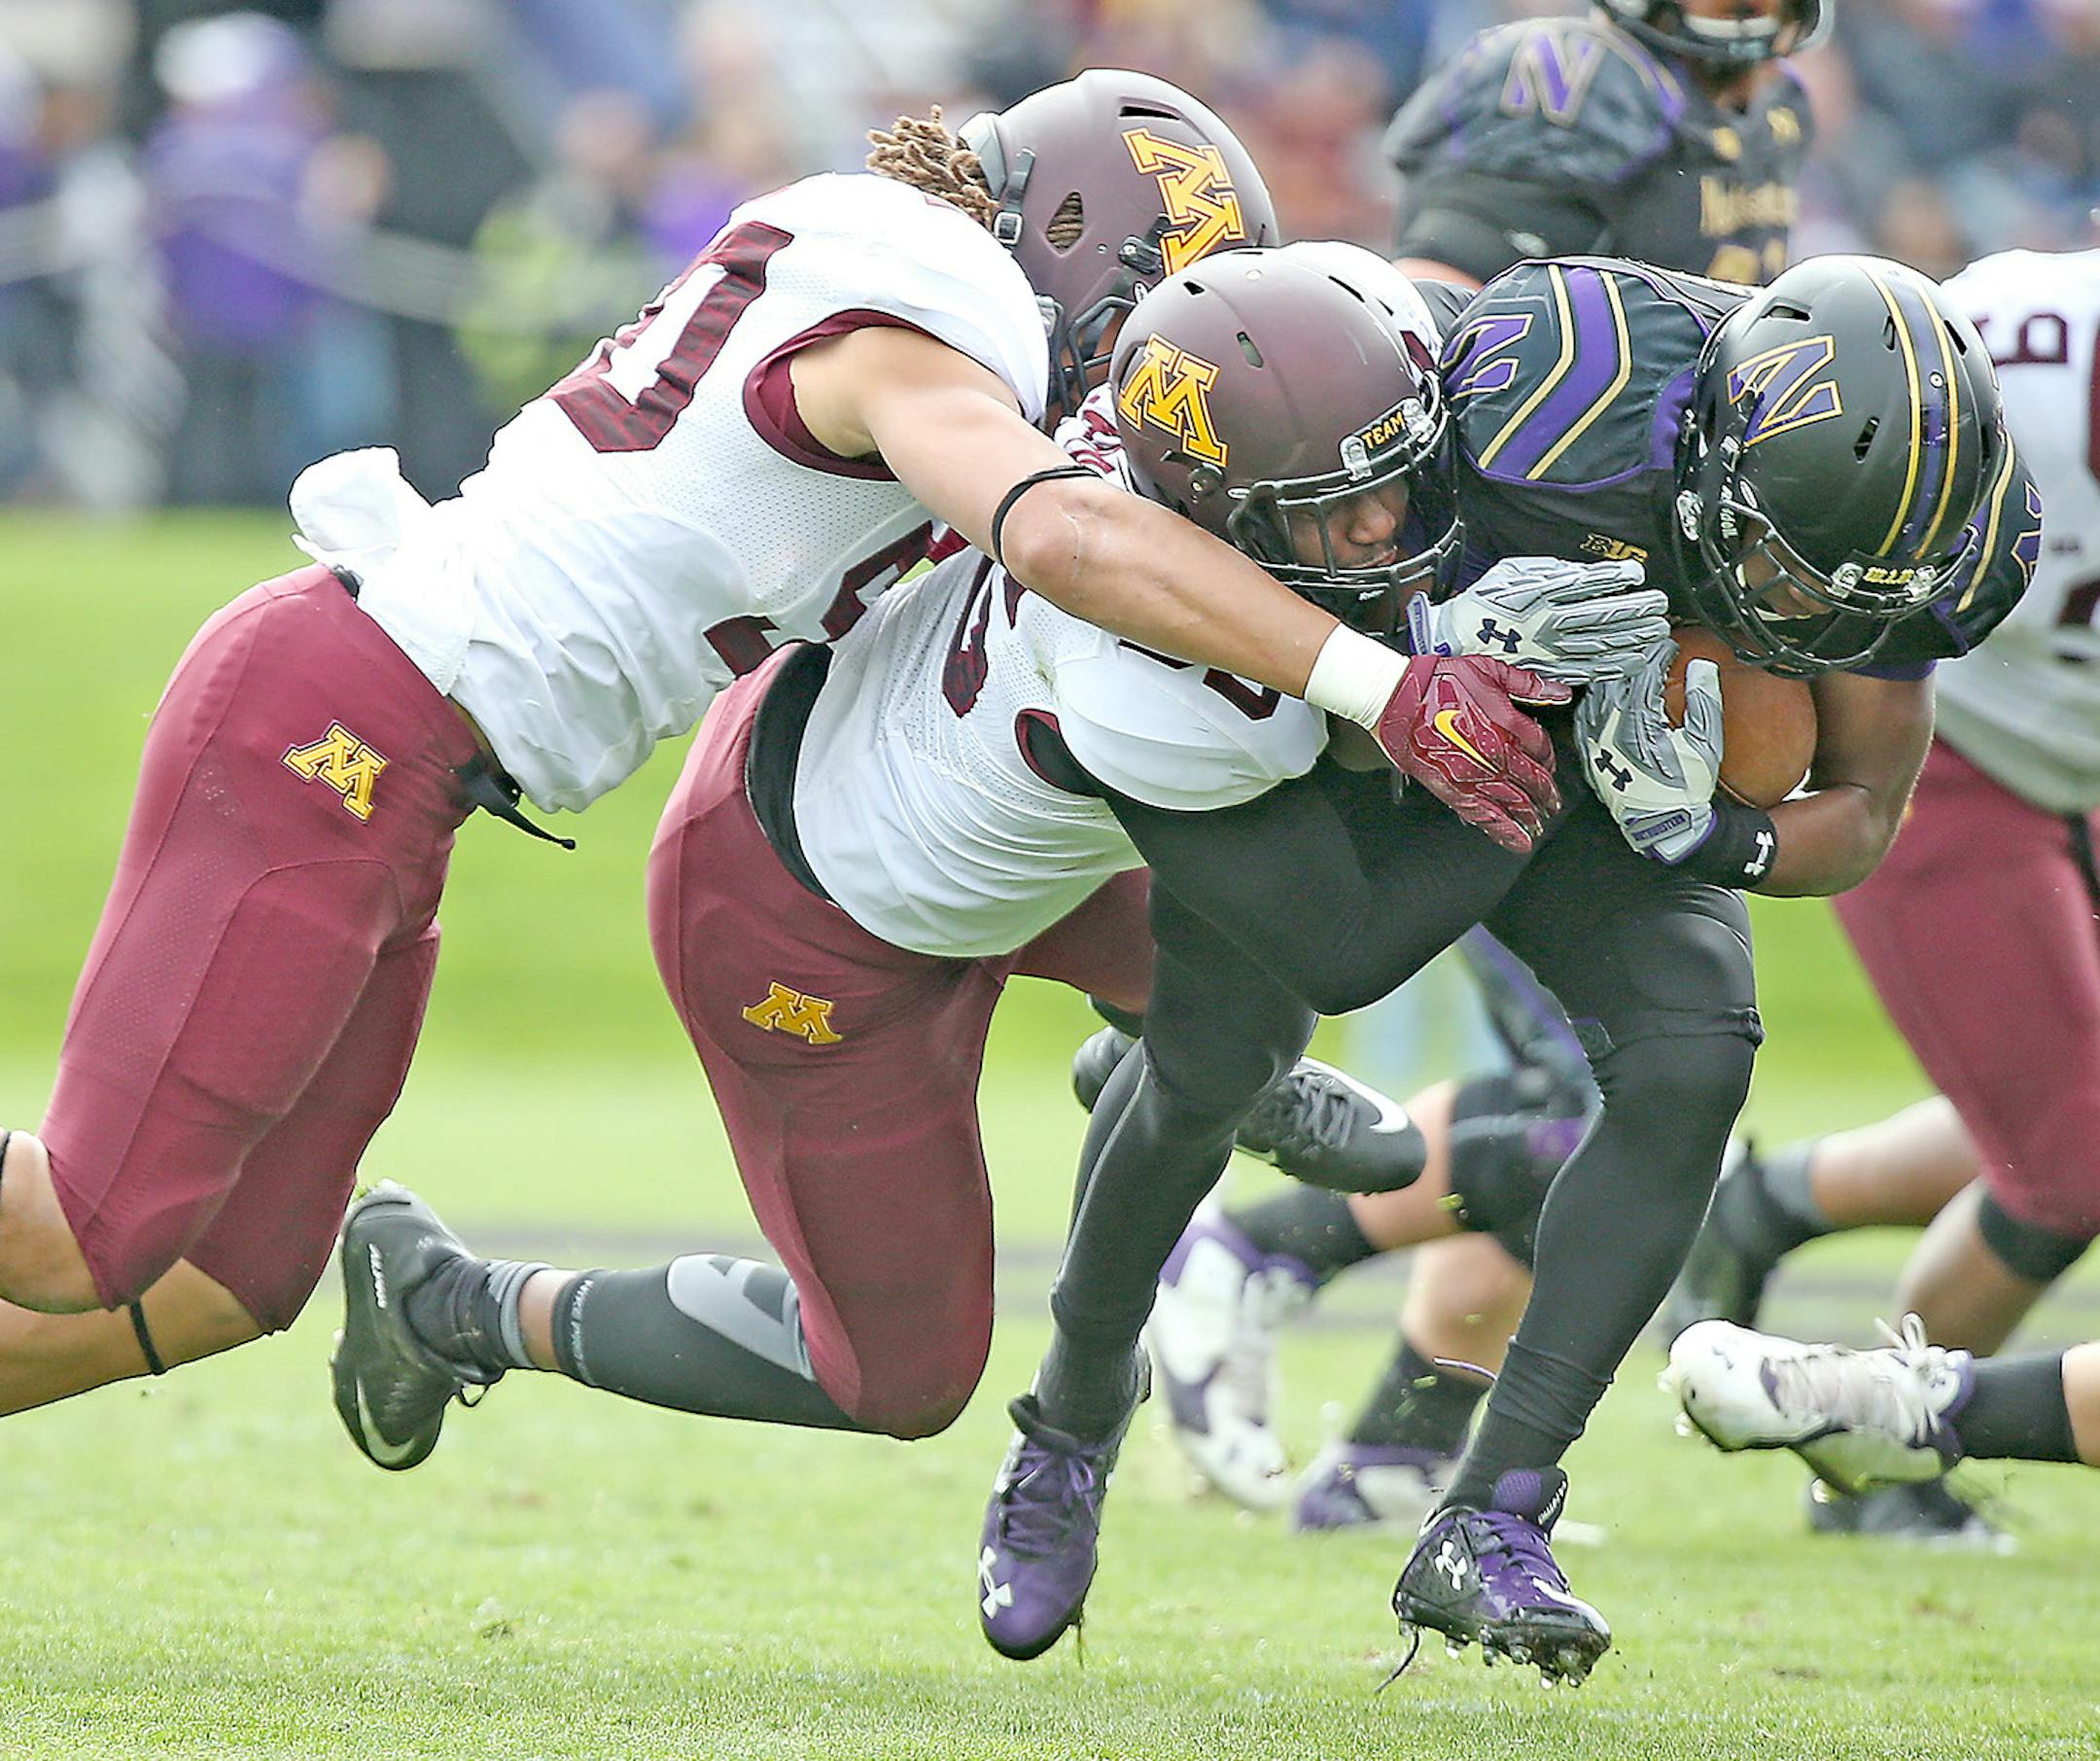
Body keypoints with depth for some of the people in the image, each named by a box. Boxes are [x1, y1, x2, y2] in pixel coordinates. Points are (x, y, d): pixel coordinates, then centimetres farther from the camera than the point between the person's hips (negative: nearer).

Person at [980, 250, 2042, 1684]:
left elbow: (1864, 813, -12)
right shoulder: (1577, 388, -41)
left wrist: (1714, 837, -32)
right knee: (1207, 1077, -1)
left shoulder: (1913, 514, -25)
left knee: (1690, 1061, -19)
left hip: (1614, 758, 3)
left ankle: (1490, 1526, -13)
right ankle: (1076, 1415, 31)